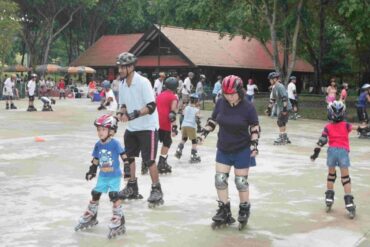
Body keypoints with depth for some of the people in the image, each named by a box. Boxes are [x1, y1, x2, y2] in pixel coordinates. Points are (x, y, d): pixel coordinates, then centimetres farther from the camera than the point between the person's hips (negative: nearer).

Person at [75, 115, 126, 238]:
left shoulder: (115, 144, -15)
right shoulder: (98, 145, 1)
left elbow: (124, 156, -14)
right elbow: (95, 160, 11)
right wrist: (91, 171, 12)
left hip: (114, 176, -6)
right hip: (102, 176, 6)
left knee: (114, 196, -15)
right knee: (95, 194, 12)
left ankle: (119, 221, -6)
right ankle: (90, 217, 33)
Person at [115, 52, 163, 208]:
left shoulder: (143, 82, -19)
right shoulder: (122, 84, 3)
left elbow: (151, 107, -24)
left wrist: (133, 115, -32)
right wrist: (121, 113, -8)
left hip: (147, 127, -8)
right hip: (131, 128, 8)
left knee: (149, 160, -6)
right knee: (128, 156, 13)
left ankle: (156, 190, 5)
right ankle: (132, 187, 29)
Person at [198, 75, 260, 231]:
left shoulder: (247, 107, -16)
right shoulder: (221, 103, -7)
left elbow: (255, 127, -7)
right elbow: (213, 120, 6)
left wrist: (254, 143, -16)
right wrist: (204, 133, -5)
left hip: (242, 150, -4)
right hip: (223, 149, 4)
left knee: (241, 181, 3)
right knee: (220, 179, 3)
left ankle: (244, 211, 23)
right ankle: (224, 212, 17)